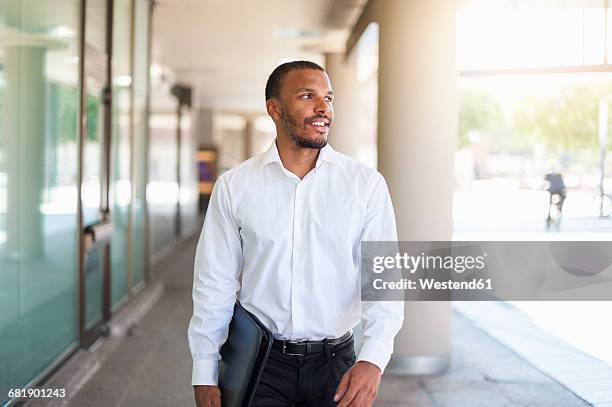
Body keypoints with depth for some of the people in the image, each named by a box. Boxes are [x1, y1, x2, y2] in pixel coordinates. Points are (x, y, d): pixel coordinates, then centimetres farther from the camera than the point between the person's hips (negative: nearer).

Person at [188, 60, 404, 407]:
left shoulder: (367, 184, -4)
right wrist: (204, 376, 1)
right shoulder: (233, 186, -2)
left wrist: (373, 360, -23)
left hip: (335, 364, 1)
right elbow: (215, 284, 1)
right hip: (258, 363, 0)